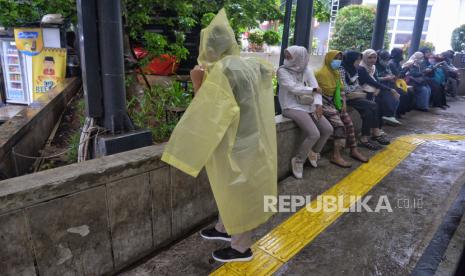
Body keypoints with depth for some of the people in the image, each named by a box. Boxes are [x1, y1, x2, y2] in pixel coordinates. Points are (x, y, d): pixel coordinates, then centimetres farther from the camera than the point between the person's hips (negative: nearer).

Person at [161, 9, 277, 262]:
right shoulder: (247, 64, 2)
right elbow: (267, 68, 27)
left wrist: (198, 84, -18)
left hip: (233, 145, -9)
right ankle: (224, 228, 45)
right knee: (231, 189, 24)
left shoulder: (220, 70, -23)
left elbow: (209, 113, -25)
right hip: (247, 138, 9)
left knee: (238, 193, 7)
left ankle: (241, 247, 26)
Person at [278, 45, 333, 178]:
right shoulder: (282, 71, -8)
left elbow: (316, 87, 1)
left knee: (328, 129, -5)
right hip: (292, 107, -6)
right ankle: (298, 160, 0)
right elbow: (294, 89, -18)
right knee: (314, 134, -22)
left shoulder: (306, 70, 8)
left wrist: (318, 104, -14)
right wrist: (313, 90, -6)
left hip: (308, 105, 6)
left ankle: (314, 152, 21)